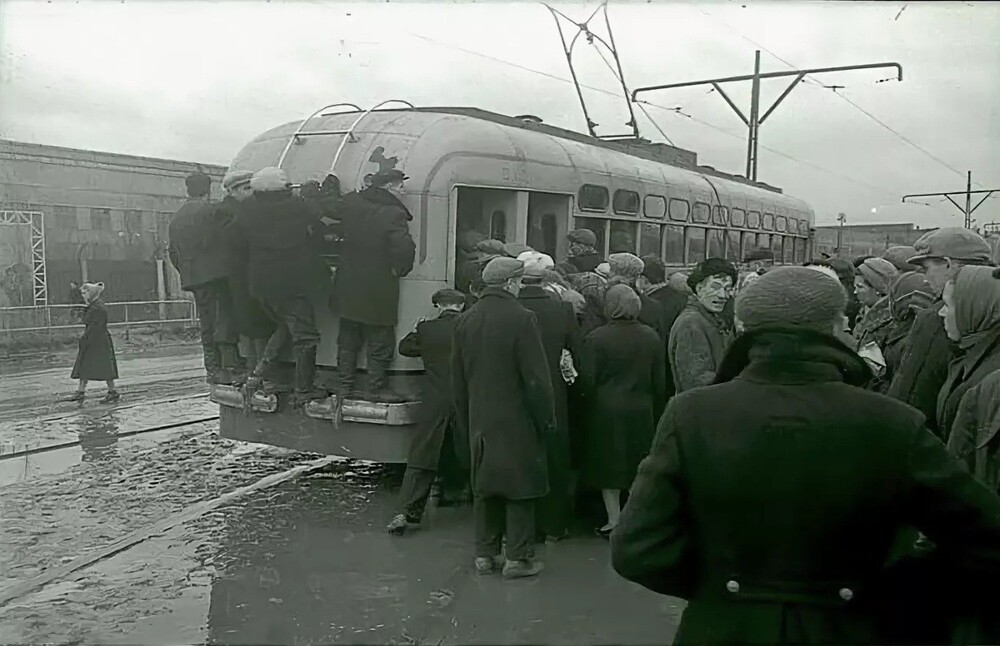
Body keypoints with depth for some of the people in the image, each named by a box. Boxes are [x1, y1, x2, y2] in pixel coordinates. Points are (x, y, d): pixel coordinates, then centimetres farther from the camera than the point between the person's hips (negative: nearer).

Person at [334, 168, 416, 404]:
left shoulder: (350, 203, 1)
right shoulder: (394, 214, -19)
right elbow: (404, 249, -28)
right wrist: (399, 269, -10)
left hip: (348, 285, 6)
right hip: (378, 289, -6)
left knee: (348, 340, 18)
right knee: (380, 342, 8)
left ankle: (344, 386, 26)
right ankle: (377, 388, 16)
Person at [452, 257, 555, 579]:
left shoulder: (465, 320, 4)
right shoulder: (520, 318, -15)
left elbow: (457, 377, 11)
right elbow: (536, 376, -14)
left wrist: (464, 420, 19)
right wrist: (547, 417, -4)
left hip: (479, 420, 6)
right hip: (516, 420, -6)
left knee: (483, 486, 13)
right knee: (520, 485, 5)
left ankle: (485, 553, 21)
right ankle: (518, 557, 11)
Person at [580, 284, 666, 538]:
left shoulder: (596, 338, -13)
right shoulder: (651, 337, 0)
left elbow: (588, 379, -10)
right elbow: (660, 380, 5)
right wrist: (657, 410, 15)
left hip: (606, 411, -3)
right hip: (642, 410, 3)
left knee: (609, 464, 7)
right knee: (639, 466, 13)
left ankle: (614, 520, 12)